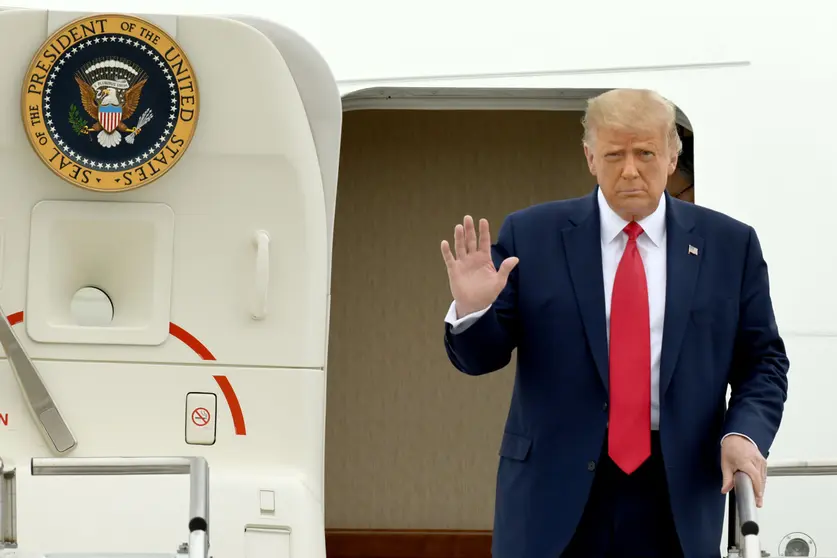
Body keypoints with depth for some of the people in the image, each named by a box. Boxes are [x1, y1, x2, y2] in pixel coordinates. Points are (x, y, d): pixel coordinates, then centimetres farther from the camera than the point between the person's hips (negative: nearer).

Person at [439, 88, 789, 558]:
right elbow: (482, 356, 3)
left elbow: (763, 360, 7)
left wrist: (745, 432, -11)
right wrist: (473, 309, -18)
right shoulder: (530, 236, 2)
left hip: (677, 491, 1)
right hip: (554, 485, -1)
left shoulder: (730, 244, 5)